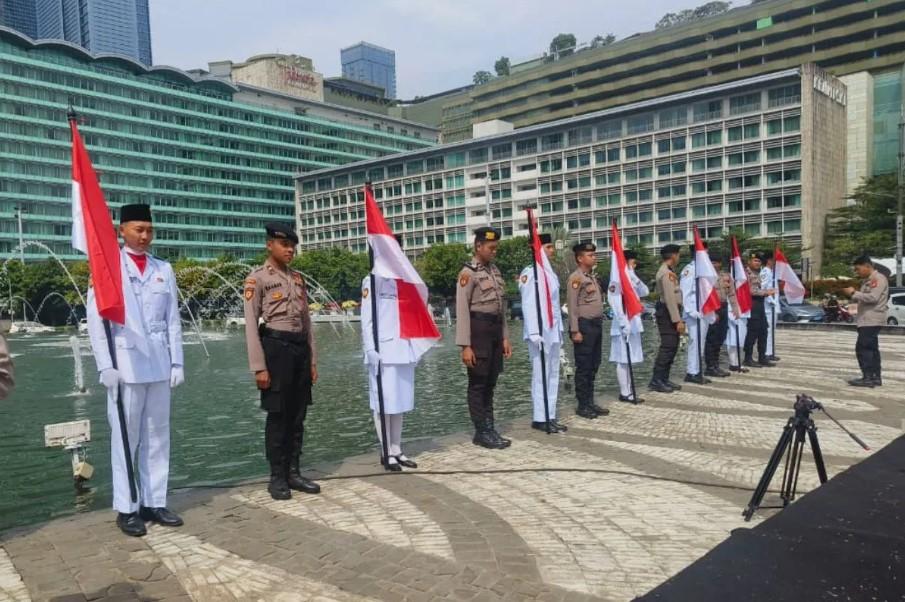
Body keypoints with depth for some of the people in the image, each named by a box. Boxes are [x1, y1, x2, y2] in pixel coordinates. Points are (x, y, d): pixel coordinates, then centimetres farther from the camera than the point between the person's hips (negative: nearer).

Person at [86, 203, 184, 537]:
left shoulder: (164, 269, 13)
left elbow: (173, 320, 12)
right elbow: (96, 319, -3)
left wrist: (177, 362, 7)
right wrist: (106, 365, -10)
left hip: (159, 366, 4)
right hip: (125, 365, -4)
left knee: (157, 437, 8)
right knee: (125, 438, 2)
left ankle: (153, 502, 17)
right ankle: (126, 508, 11)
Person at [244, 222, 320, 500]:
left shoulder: (298, 278, 15)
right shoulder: (257, 278, -4)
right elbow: (251, 324, -9)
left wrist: (312, 360, 13)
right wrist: (259, 366, -14)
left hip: (300, 348, 6)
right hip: (276, 347, -6)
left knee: (298, 415, 10)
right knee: (277, 416, 0)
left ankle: (293, 472, 19)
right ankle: (277, 477, 11)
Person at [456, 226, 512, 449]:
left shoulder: (495, 271, 14)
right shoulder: (468, 272, -10)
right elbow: (462, 310, -14)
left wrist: (504, 337, 14)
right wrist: (465, 345, -19)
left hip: (495, 330, 8)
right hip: (479, 330, -8)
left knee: (490, 383, 13)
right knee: (478, 383, 1)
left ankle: (490, 428, 22)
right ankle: (481, 432, 9)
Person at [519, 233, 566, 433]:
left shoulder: (550, 273, 17)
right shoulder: (531, 273, -10)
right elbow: (528, 305, -15)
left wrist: (560, 331, 18)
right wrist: (534, 332, -21)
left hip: (553, 332, 9)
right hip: (540, 332, -9)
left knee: (553, 376, 10)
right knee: (541, 376, -4)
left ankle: (550, 417, 16)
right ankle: (539, 418, 3)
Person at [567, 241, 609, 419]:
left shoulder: (593, 276, 16)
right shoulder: (576, 277, -11)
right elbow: (572, 305, -15)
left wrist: (599, 323, 16)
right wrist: (575, 330, -20)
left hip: (596, 324, 9)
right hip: (584, 325, -9)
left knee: (593, 366, 12)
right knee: (583, 367, -2)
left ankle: (590, 402, 20)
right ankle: (582, 405, 5)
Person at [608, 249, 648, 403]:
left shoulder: (630, 278, 15)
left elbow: (645, 292, 9)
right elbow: (616, 303, -18)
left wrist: (635, 278, -4)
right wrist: (624, 324, -22)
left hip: (633, 324, 9)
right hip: (624, 325, -9)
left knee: (628, 360, 12)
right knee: (623, 360, -4)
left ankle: (628, 390, 18)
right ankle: (624, 393, 0)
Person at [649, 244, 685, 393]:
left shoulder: (667, 271, 18)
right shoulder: (667, 273, -15)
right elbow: (670, 298, -22)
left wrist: (678, 318, 17)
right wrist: (678, 320, -23)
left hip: (670, 313, 10)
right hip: (668, 313, -10)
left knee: (671, 347, 11)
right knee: (667, 347, -11)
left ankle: (664, 379, 15)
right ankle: (656, 381, -9)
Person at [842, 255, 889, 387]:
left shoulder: (878, 279, -11)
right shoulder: (868, 280, 19)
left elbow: (873, 298, -23)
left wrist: (854, 293, -17)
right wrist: (852, 295, 4)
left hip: (871, 320, -10)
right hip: (867, 320, 10)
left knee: (863, 348, -13)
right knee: (871, 348, 11)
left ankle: (868, 378, -12)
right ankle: (876, 377, 15)